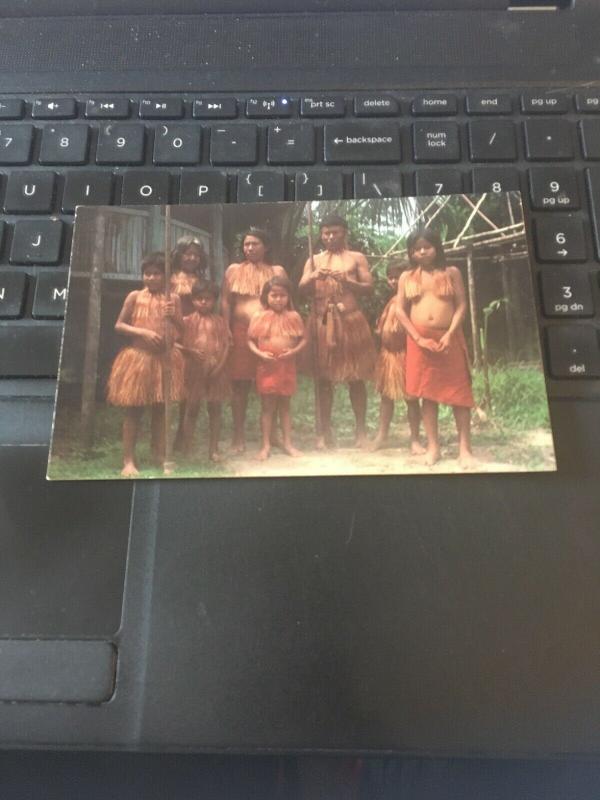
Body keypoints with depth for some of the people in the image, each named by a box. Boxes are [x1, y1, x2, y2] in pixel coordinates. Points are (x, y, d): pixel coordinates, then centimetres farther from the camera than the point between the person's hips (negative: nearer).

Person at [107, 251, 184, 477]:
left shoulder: (173, 298, 4)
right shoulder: (135, 296, -1)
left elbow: (182, 330, 5)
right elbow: (119, 325, 0)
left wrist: (174, 317, -15)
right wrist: (143, 332, -14)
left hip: (165, 359, 2)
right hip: (138, 357, -2)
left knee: (160, 409, 10)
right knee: (134, 410, 1)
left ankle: (159, 454, 24)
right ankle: (129, 460, 7)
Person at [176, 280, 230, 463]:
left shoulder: (219, 321, 4)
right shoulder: (187, 321, -1)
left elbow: (225, 346, 1)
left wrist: (219, 365, -11)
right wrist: (190, 351, -19)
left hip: (215, 370, 2)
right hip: (193, 370, -2)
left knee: (215, 409, 8)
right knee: (191, 409, 4)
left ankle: (213, 449, 17)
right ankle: (186, 450, 11)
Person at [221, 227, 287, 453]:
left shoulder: (277, 271, 11)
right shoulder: (233, 270, 11)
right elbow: (226, 302, 6)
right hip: (241, 332, 0)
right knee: (240, 384, 1)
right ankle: (239, 434, 8)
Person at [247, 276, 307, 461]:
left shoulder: (293, 317, 0)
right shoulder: (259, 317, -3)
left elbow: (303, 339, 4)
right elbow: (250, 340, 0)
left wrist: (294, 351, -14)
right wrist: (260, 353, -16)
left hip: (287, 366, 1)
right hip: (266, 366, -1)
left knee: (285, 404, 12)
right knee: (267, 406, 5)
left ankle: (287, 443, 21)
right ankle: (266, 445, 12)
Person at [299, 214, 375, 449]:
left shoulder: (356, 258, 9)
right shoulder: (314, 260, 14)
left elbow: (369, 288, 1)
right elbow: (302, 288, 2)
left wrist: (347, 281, -14)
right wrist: (314, 276, -18)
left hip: (350, 320, -1)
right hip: (321, 322, 2)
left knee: (356, 377, 0)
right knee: (323, 378, 1)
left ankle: (361, 431, 7)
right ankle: (324, 431, 7)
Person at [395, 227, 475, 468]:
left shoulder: (451, 273, 5)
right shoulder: (407, 277, 7)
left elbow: (461, 306, 0)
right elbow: (401, 310, 4)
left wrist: (449, 335, -13)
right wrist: (419, 338, -7)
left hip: (449, 338, -1)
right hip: (420, 341, 1)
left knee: (458, 392, -1)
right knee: (427, 394, 4)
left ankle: (464, 448, 5)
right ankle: (433, 447, 12)